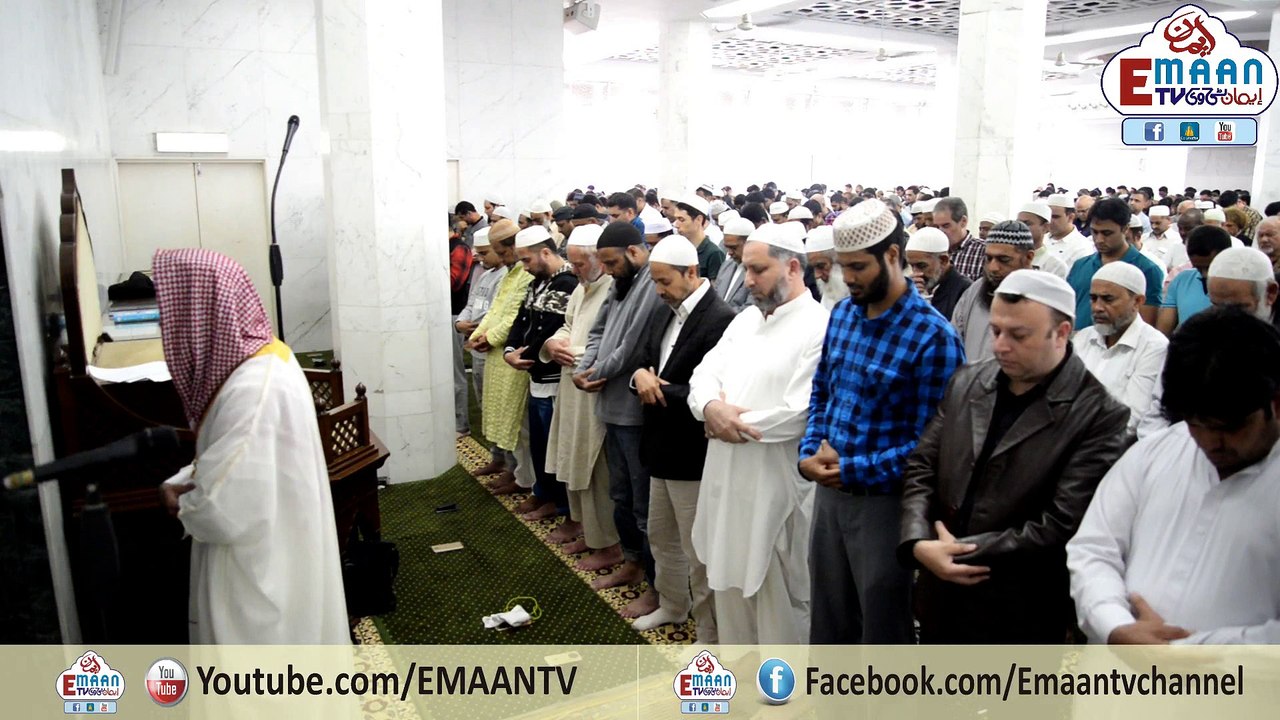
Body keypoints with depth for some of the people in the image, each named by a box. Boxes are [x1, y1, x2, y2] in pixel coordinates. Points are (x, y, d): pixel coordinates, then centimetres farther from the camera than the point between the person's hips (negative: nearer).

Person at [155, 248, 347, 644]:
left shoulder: (253, 390, -30)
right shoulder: (263, 356, 1)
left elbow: (226, 508, -30)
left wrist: (185, 504, -9)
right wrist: (180, 482, -1)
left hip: (261, 566, -9)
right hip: (274, 553, 9)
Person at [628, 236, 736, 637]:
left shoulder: (720, 320, -20)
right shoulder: (668, 315, 9)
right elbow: (645, 359, 12)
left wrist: (660, 390, -17)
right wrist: (641, 375, -11)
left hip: (693, 456, -9)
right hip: (662, 449, 9)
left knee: (698, 551, 5)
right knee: (661, 536, 24)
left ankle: (710, 633, 22)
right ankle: (672, 605, 44)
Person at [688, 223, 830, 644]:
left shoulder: (819, 328, -14)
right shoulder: (745, 318, 12)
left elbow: (799, 414, -22)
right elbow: (704, 373, 7)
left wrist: (733, 424, -12)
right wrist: (711, 407, -15)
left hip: (777, 486, -8)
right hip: (727, 478, 8)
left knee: (779, 591, 8)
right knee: (730, 577, 20)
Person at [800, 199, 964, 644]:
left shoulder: (933, 337, -17)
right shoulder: (842, 314, 4)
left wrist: (853, 470, -20)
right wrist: (810, 452, -4)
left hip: (883, 500, -6)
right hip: (828, 491, 6)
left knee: (883, 627, 14)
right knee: (828, 617, 23)